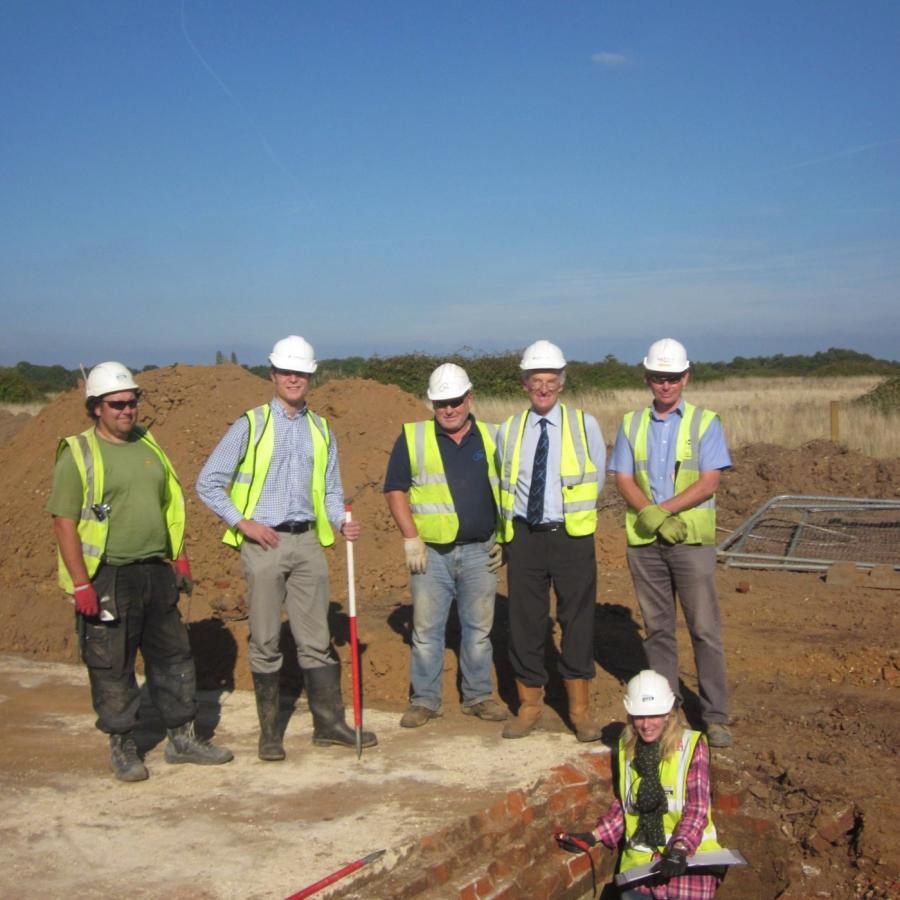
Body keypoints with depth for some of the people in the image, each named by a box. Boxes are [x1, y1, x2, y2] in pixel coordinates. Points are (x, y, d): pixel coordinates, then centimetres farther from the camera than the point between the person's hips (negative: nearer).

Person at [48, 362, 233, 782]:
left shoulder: (147, 446, 11)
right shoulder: (78, 454, -8)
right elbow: (64, 522, -11)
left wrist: (180, 558, 13)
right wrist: (80, 584, -16)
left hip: (157, 573, 6)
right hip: (107, 579, -6)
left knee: (173, 657, 11)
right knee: (112, 667, 3)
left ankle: (182, 739, 24)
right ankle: (122, 747, 18)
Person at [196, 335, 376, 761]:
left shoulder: (320, 430, 12)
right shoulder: (250, 425, -1)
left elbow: (331, 490, 16)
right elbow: (208, 483, 0)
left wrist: (341, 522, -4)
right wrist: (242, 522, -9)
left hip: (307, 542, 3)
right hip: (263, 543, -3)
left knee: (316, 638, 7)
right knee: (266, 640, 4)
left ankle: (329, 723, 16)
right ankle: (269, 731, 14)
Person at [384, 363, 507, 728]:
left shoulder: (493, 438, 7)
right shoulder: (412, 438, 1)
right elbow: (395, 489, 1)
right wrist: (411, 538, -6)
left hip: (480, 551, 2)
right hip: (431, 552, -1)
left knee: (479, 628, 9)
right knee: (426, 629, 4)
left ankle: (478, 696, 22)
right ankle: (424, 700, 15)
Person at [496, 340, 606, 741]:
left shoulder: (585, 425, 2)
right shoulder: (508, 430, 6)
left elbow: (596, 480, 9)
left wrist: (575, 512, 10)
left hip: (572, 535, -1)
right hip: (524, 535, 2)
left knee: (577, 619, 4)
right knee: (524, 621, 5)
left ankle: (580, 708, 17)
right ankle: (529, 705, 19)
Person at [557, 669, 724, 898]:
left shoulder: (691, 745, -2)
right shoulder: (626, 748, 11)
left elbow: (697, 808, -7)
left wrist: (680, 850, -20)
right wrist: (593, 836, 7)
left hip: (690, 851, -3)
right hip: (642, 854, 3)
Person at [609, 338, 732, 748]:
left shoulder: (704, 422, 1)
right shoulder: (631, 425, 10)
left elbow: (708, 483, -8)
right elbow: (623, 480, 2)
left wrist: (660, 511, -16)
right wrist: (653, 517, -14)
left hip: (692, 540, -3)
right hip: (644, 541, 3)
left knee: (705, 629, -2)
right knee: (657, 628, 10)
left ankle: (715, 715, 6)